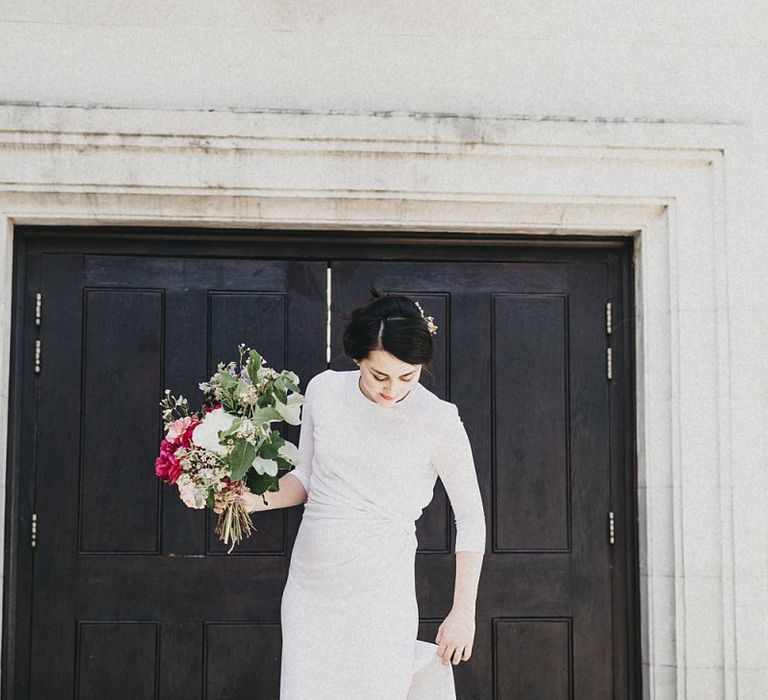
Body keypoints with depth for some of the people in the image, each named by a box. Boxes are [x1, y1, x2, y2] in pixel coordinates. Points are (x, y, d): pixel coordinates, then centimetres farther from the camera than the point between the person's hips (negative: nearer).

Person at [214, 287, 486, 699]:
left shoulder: (438, 421, -10)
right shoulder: (324, 391, -1)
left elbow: (470, 518, -2)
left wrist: (463, 614, -2)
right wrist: (255, 500, -6)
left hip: (379, 596, -4)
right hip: (308, 588, 4)